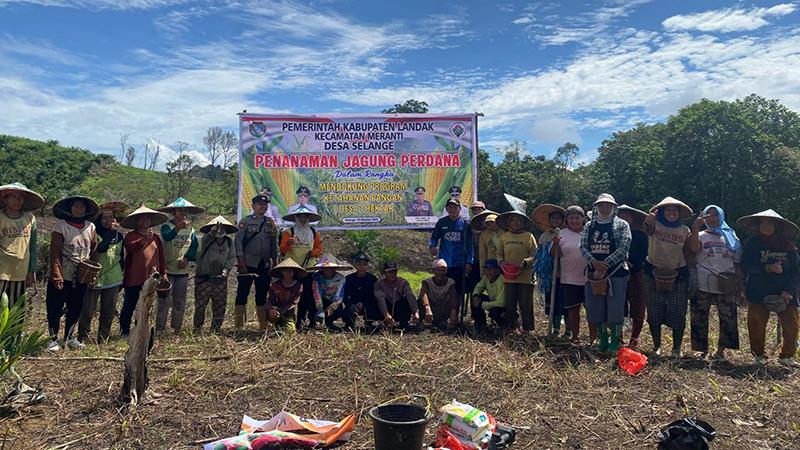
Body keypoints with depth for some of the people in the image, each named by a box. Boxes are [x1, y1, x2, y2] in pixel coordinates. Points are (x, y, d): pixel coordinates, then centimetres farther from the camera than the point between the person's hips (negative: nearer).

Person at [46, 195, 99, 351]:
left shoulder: (91, 227, 4)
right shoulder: (61, 225, -8)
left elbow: (94, 249, 9)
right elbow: (55, 252, -11)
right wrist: (56, 275, -16)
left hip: (82, 277, 4)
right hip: (62, 276, -4)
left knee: (76, 309, 13)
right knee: (55, 309, 5)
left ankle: (69, 337, 27)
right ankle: (53, 339, 19)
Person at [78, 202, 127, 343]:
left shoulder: (119, 236, 9)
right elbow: (101, 248, -25)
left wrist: (121, 278, 14)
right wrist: (111, 231, -24)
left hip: (113, 280, 4)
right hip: (94, 278, -4)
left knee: (108, 312, 9)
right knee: (87, 312, 0)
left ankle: (103, 338, 21)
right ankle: (82, 338, 14)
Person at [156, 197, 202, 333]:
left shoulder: (190, 229, 8)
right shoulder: (166, 226, -6)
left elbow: (194, 246, 4)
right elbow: (167, 236, -28)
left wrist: (186, 259, -11)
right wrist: (178, 228, -47)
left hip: (183, 270, 4)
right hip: (167, 269, -4)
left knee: (180, 301, 11)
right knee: (164, 300, -2)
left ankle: (177, 327, 22)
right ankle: (160, 328, 7)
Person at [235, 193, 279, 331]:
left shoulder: (270, 223, 11)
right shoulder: (245, 221, 0)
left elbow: (274, 243, 14)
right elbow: (238, 241, -5)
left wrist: (274, 261, 9)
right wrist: (241, 262, -12)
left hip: (264, 265, 4)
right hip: (248, 264, -4)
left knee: (262, 295, 9)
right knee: (242, 294, 0)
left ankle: (263, 325, 17)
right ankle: (238, 326, 6)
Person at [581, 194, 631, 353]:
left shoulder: (621, 225, 0)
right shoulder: (590, 226, 11)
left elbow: (624, 248, -11)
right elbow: (583, 246, 2)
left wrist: (605, 265, -17)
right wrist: (594, 262, -16)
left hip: (616, 272, -4)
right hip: (593, 272, 4)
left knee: (615, 308, -1)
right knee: (596, 308, 8)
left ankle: (615, 342, 13)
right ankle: (603, 340, 23)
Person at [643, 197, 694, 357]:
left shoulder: (685, 230, 4)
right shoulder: (655, 225, -3)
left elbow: (688, 253, 10)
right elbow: (647, 228, -30)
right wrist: (649, 220, -51)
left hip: (678, 275, 2)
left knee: (678, 313, 5)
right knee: (654, 312, 7)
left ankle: (676, 348, 20)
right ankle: (657, 346, 21)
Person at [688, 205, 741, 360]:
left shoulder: (731, 237, 14)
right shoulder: (701, 236, 7)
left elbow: (737, 263, 14)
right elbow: (694, 248, -18)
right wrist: (696, 227, -26)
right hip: (703, 286, -2)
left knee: (728, 318, 2)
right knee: (699, 318, 1)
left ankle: (720, 350, 17)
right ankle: (702, 349, 14)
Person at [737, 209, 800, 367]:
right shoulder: (753, 243, 0)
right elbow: (745, 266, -7)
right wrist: (767, 268, -22)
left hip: (784, 294, 1)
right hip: (758, 293, -1)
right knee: (757, 325, 2)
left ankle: (787, 356, 23)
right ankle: (759, 355, 20)